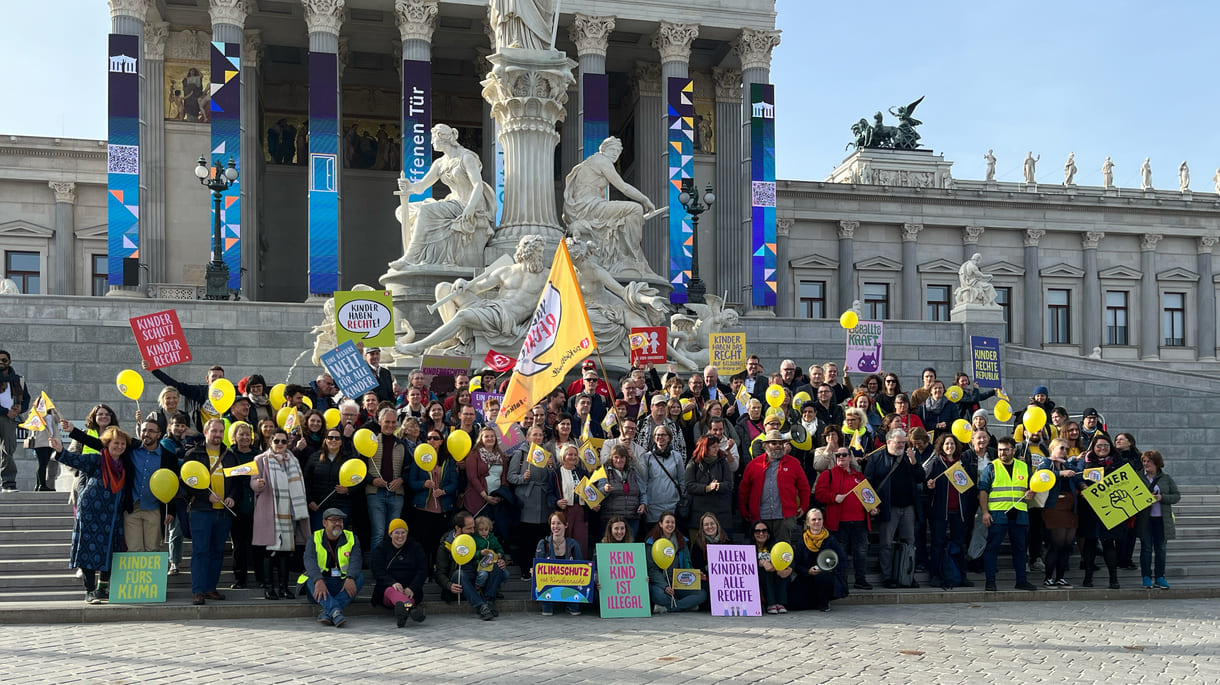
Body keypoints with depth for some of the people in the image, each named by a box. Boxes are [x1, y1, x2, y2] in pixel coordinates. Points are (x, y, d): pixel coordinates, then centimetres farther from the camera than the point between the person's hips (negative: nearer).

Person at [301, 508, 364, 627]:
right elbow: (309, 561, -16)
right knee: (311, 580, -31)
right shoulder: (315, 539, 2)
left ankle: (326, 612, -40)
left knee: (360, 577, -26)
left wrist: (350, 578, -33)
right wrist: (319, 581, -37)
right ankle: (335, 612, -54)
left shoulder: (351, 538, 7)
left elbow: (356, 560, -10)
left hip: (343, 585, 1)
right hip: (321, 584, -1)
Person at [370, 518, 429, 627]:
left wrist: (412, 588, -13)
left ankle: (401, 607, -71)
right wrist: (392, 583, -24)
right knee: (392, 591, -40)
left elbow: (422, 571, 6)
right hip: (386, 588, -3)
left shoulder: (415, 548, 16)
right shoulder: (380, 550, 12)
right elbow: (377, 572, -3)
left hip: (411, 590, 3)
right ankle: (411, 607, -73)